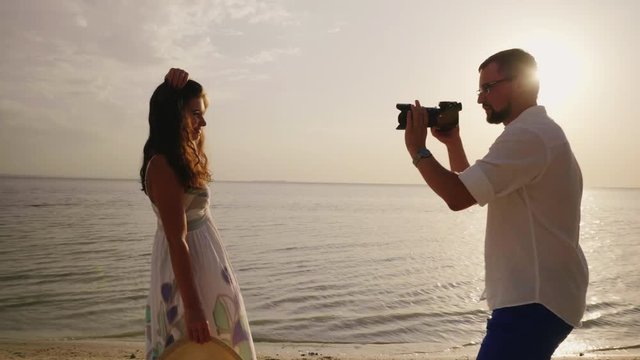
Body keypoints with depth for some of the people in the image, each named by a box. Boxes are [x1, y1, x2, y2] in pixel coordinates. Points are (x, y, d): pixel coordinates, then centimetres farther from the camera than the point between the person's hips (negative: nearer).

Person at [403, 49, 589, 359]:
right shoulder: (537, 132, 18)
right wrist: (452, 143, 10)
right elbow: (472, 190, 21)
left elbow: (458, 196, -25)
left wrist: (418, 151, -11)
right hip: (538, 293, 11)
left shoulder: (528, 134, -18)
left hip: (535, 300, -11)